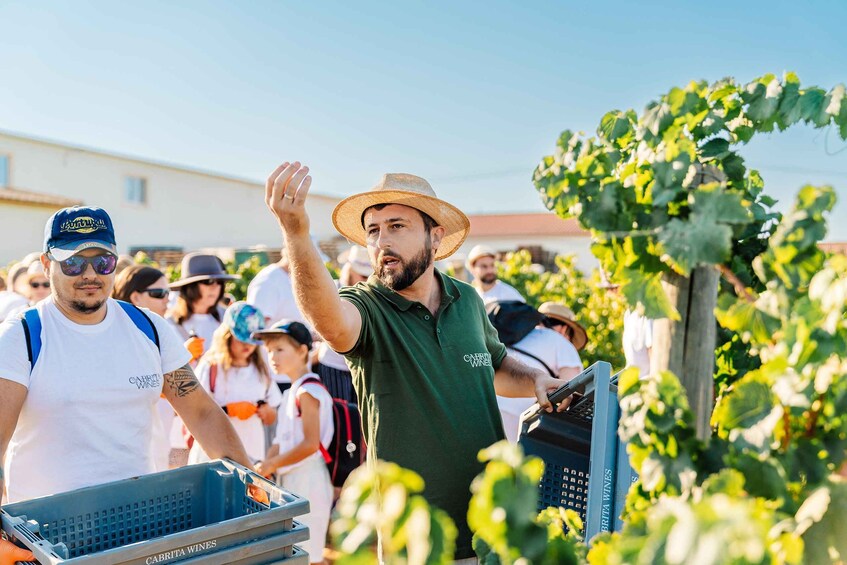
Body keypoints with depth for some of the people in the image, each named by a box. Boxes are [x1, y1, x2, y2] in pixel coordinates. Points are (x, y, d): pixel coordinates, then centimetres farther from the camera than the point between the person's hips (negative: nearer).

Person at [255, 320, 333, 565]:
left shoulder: (307, 391, -16)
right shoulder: (292, 392, 12)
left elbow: (310, 444, -22)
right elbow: (284, 441, 13)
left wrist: (271, 464, -16)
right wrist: (265, 466, -1)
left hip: (307, 480, -9)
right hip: (290, 480, 9)